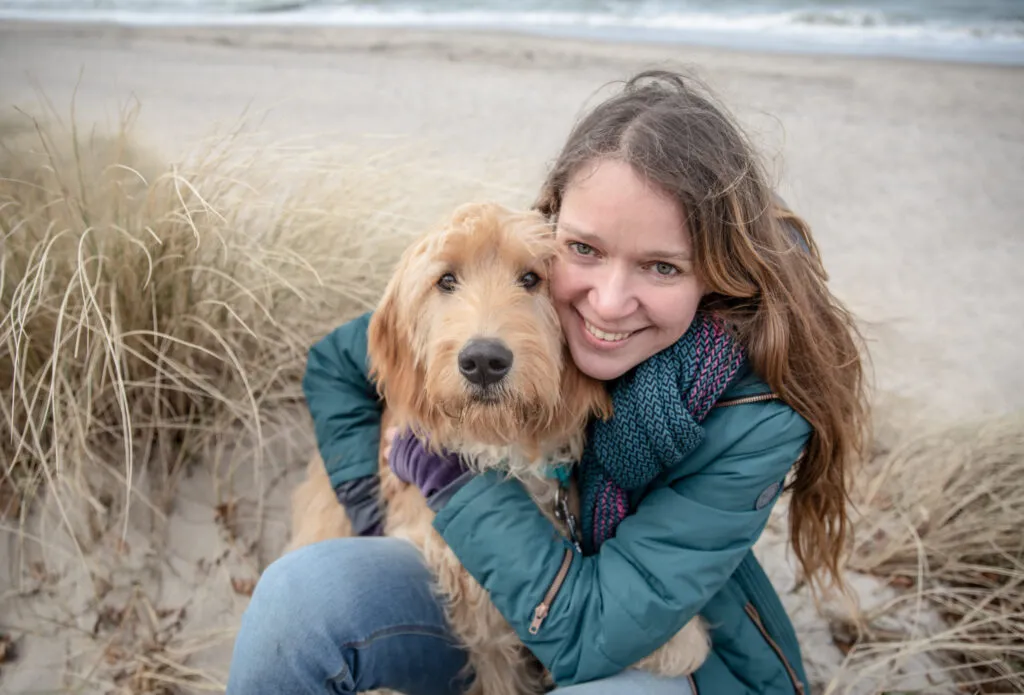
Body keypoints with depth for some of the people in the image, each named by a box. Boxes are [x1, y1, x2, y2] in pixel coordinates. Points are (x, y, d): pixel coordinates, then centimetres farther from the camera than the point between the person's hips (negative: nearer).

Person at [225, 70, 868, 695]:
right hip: (501, 616, 2)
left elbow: (590, 635, -30)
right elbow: (334, 365, -2)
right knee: (309, 587, -25)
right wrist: (378, 514, -11)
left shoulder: (761, 415, -29)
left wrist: (439, 467, -28)